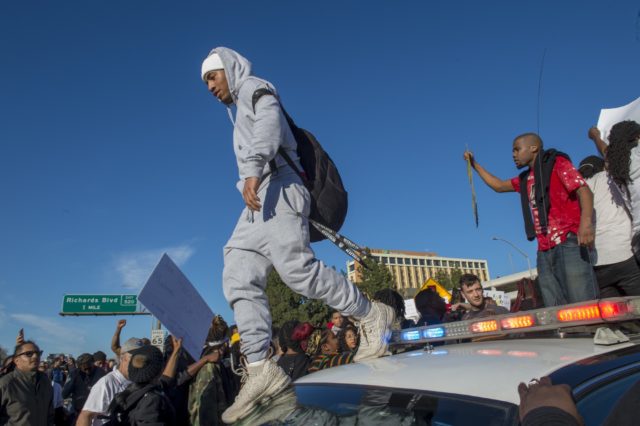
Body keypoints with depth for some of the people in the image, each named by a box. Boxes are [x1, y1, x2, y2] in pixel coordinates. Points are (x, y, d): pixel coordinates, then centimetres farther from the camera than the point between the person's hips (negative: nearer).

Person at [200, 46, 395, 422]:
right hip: (258, 203, 9)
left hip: (277, 189, -9)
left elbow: (269, 124, -13)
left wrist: (254, 169, -29)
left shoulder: (254, 87, 9)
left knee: (297, 268, -21)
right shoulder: (241, 111, 36)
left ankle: (372, 316, -5)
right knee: (239, 281, -5)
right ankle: (261, 370, -9)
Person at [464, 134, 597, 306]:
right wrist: (474, 164, 34)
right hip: (544, 251, 7)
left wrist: (586, 221, -27)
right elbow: (499, 185, 38)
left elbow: (584, 190, -9)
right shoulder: (525, 179, 24)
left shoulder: (557, 163, 3)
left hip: (568, 244, -6)